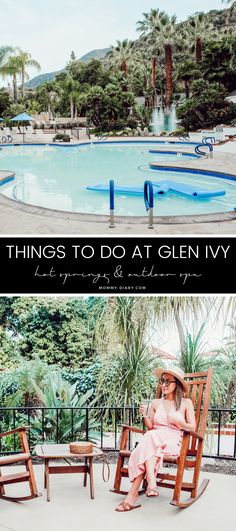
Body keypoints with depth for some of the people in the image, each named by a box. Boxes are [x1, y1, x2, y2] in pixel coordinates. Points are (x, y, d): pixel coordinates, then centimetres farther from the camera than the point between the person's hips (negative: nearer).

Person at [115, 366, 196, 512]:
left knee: (150, 439, -36)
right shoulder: (156, 403, 20)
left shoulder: (186, 403, 12)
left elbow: (192, 428, 6)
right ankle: (151, 483, -53)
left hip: (173, 441, -3)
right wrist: (145, 416, -2)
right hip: (154, 437, 3)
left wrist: (178, 421, -12)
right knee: (150, 436, -37)